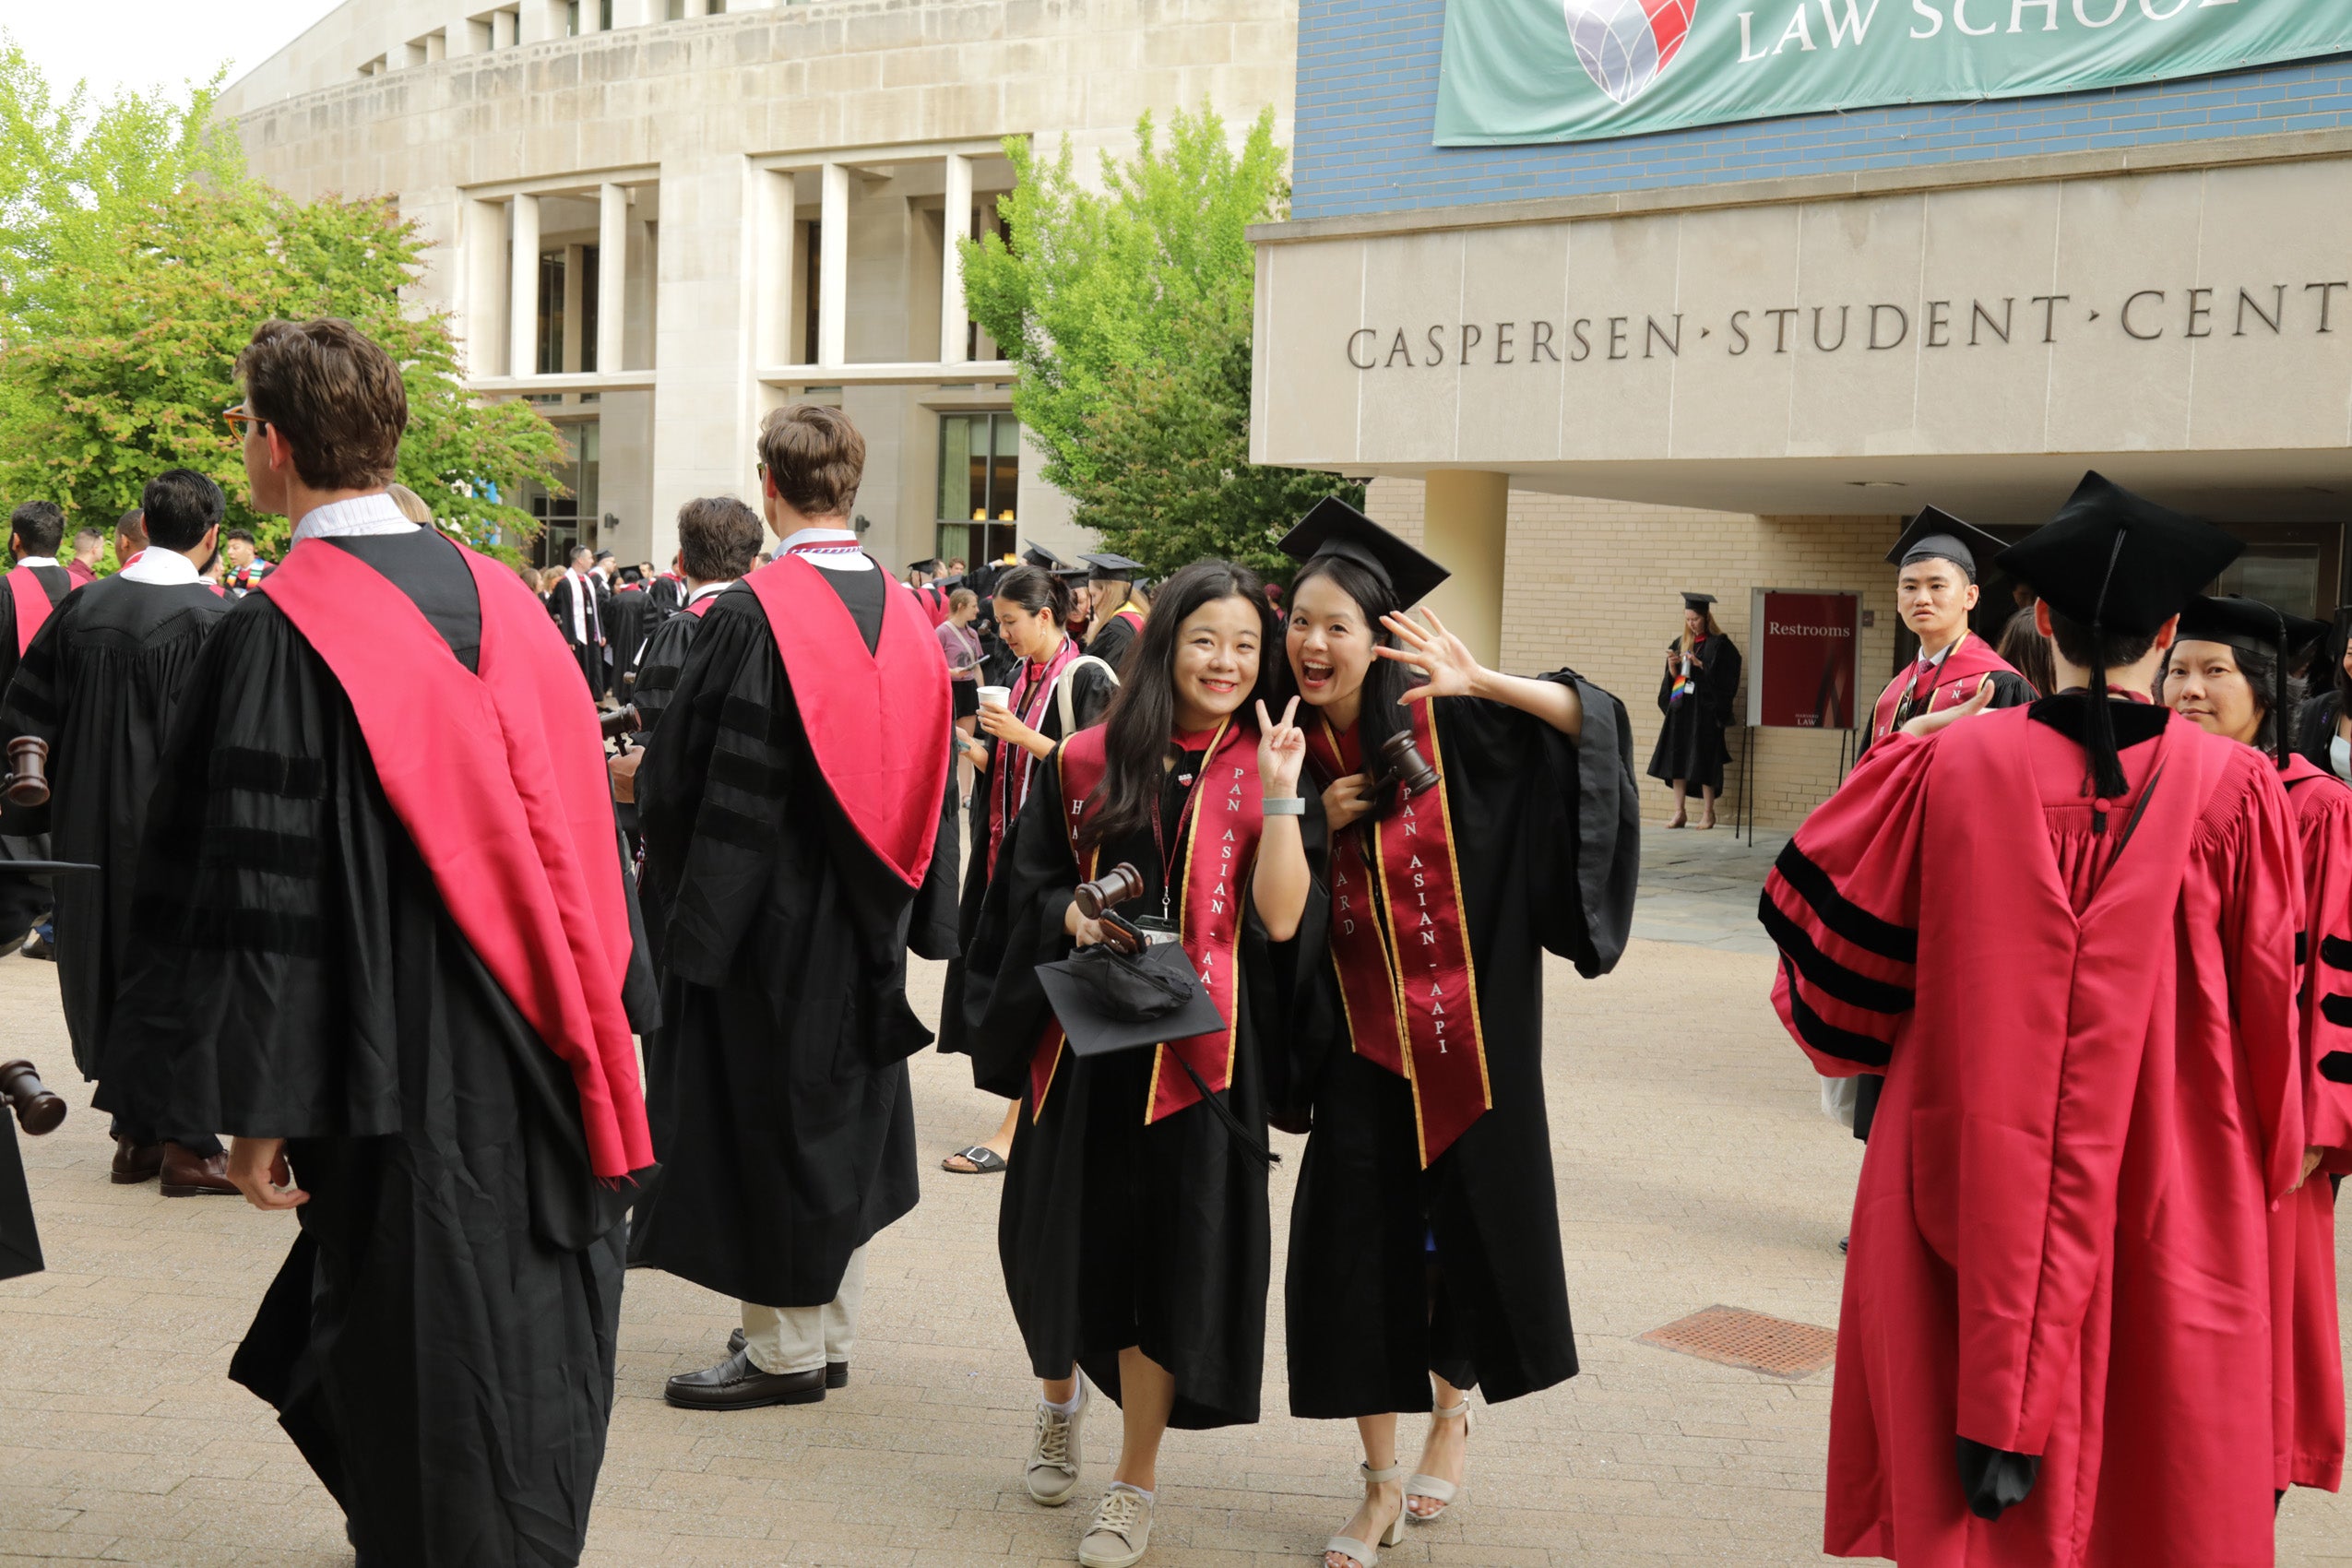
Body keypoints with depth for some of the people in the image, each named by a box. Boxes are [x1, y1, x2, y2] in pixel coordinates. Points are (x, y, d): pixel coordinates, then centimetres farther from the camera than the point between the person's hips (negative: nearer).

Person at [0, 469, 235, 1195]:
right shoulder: (209, 619, -15)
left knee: (114, 972, 16)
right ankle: (188, 1143, 8)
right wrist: (230, 842, -8)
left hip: (91, 829, 6)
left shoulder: (82, 608, 2)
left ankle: (135, 1133, 23)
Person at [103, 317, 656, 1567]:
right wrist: (598, 1021, 18)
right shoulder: (500, 596, 5)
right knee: (521, 1339, 18)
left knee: (417, 1350, 7)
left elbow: (260, 885, -15)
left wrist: (256, 1110, -10)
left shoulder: (274, 632, -13)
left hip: (405, 1082, -6)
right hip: (538, 1069, 6)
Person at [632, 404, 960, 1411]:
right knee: (842, 1115, 15)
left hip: (767, 913, -7)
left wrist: (675, 875, 7)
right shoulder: (908, 618, 3)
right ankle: (830, 1333, 26)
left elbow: (679, 770, -12)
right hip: (865, 919, 7)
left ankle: (785, 1347, 11)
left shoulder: (750, 615, -17)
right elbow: (932, 782, 11)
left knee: (765, 1113, 4)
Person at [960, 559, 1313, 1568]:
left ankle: (1135, 1483, 17)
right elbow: (1029, 884, 9)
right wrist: (1076, 915, -11)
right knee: (1063, 1234, 11)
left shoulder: (1265, 771, 0)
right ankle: (1060, 1398, 43)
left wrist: (1278, 796, -17)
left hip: (1197, 1050, -1)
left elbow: (1281, 918, -10)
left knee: (1166, 1252, 1)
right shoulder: (1089, 760, 3)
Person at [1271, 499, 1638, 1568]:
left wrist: (1480, 683, -28)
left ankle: (1452, 1413, 39)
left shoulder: (1446, 728, -9)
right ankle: (1382, 1482, 17)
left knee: (1470, 1233, 10)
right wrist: (1318, 823, -10)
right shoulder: (1295, 749, 2)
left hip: (1468, 1035, -2)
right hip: (1360, 1040, 3)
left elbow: (1594, 720, -16)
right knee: (1352, 1254, 0)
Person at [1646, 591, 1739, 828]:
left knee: (1704, 760, -5)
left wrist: (1700, 665, -17)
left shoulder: (1719, 645, -3)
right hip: (1680, 707, 5)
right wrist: (1672, 666, -6)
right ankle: (1680, 813, 5)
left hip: (1705, 709, -5)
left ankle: (1709, 813, 3)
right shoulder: (1680, 643, 13)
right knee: (1677, 758, 1)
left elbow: (1723, 678, -9)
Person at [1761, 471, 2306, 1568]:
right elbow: (2269, 1004, -2)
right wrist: (2265, 1163, 15)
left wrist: (1900, 761, 15)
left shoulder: (1948, 763, -10)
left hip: (1971, 1169, 1)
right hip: (2166, 1190, -1)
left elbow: (1822, 906, 1)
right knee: (2159, 1468, 14)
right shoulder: (2232, 789, -10)